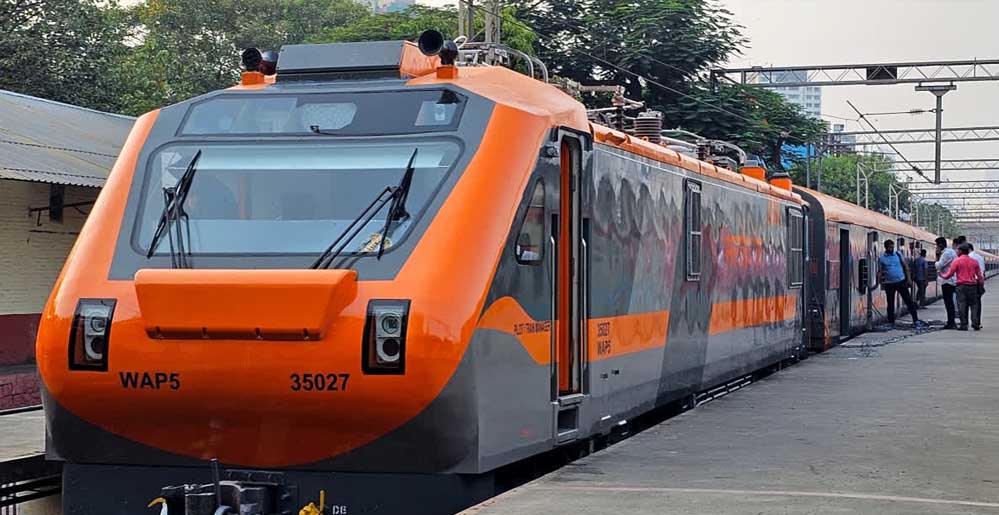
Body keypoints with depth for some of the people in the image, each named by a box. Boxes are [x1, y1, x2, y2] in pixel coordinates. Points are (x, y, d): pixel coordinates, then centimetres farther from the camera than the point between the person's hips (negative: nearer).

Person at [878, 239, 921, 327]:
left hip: (901, 281, 1)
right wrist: (881, 283, -7)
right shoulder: (881, 258, 0)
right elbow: (880, 271, 4)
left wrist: (908, 279, 4)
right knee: (890, 303, 7)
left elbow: (904, 266, 9)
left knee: (908, 300, -3)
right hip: (889, 284, -1)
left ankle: (915, 320, -1)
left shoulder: (898, 254, 4)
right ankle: (891, 322, 16)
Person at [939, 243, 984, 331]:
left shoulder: (957, 261, -4)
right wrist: (981, 284, 19)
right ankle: (975, 323, 2)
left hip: (961, 286, -3)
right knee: (974, 304, 8)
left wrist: (942, 275, 14)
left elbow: (949, 274, -4)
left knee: (962, 305, -1)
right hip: (973, 286, 3)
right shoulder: (974, 261, 8)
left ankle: (964, 325, -4)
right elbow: (979, 275, 9)